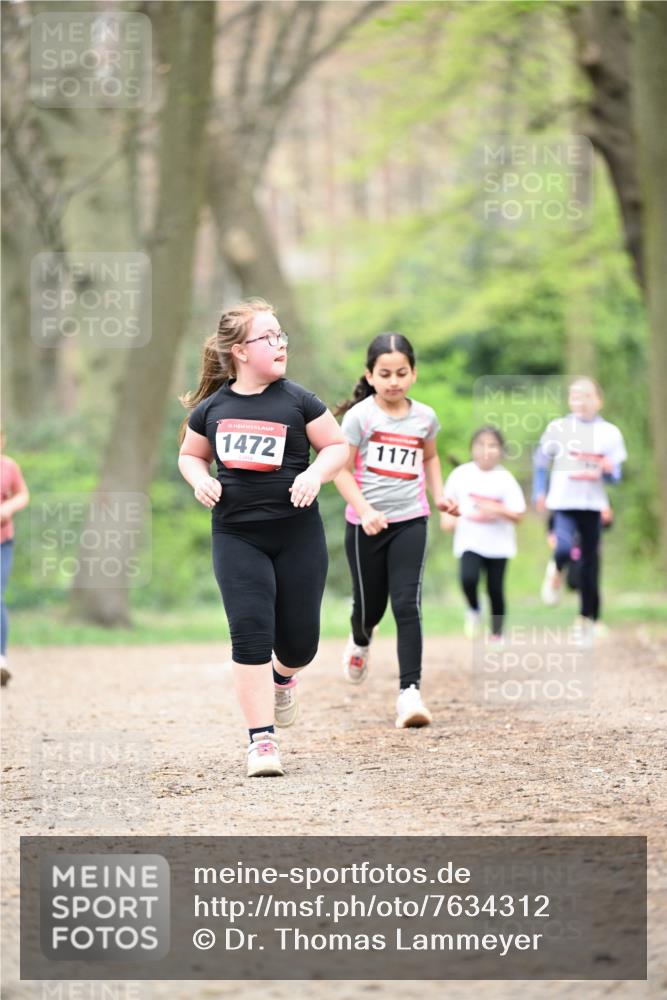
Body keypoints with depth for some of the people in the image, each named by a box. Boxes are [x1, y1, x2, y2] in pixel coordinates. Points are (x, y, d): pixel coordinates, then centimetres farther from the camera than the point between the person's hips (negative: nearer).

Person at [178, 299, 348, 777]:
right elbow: (190, 455, 18)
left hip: (297, 531, 0)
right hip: (236, 535, 0)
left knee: (299, 638, 4)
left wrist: (315, 473, -14)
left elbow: (338, 445, 5)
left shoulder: (297, 401, -2)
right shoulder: (212, 408, 3)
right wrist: (200, 480, -3)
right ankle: (262, 738, -4)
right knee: (250, 634, -9)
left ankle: (284, 677, 42)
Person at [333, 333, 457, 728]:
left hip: (410, 521, 1)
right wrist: (364, 510, -20)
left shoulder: (425, 417, 4)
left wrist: (439, 494, 10)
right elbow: (341, 469, -8)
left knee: (407, 605, -12)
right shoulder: (360, 415, -7)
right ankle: (360, 642, 49)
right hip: (367, 524, -1)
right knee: (370, 605, 12)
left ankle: (410, 692, -17)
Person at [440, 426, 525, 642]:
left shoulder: (505, 479, -6)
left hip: (498, 543, 0)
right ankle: (473, 611, 9)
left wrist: (497, 510, -23)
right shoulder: (462, 474, -2)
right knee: (468, 578, -23)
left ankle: (496, 634, 21)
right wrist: (447, 517, -6)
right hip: (469, 541, 0)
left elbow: (517, 515, -6)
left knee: (495, 590, 3)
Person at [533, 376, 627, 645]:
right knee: (563, 548, -26)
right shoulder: (558, 428, 3)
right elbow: (540, 459, 14)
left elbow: (615, 475, 6)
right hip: (563, 502, -1)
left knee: (590, 563, 4)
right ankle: (556, 572, 10)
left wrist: (608, 470, -17)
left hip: (593, 504, 1)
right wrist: (539, 492, 5)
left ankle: (587, 619, 18)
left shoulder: (609, 432, 5)